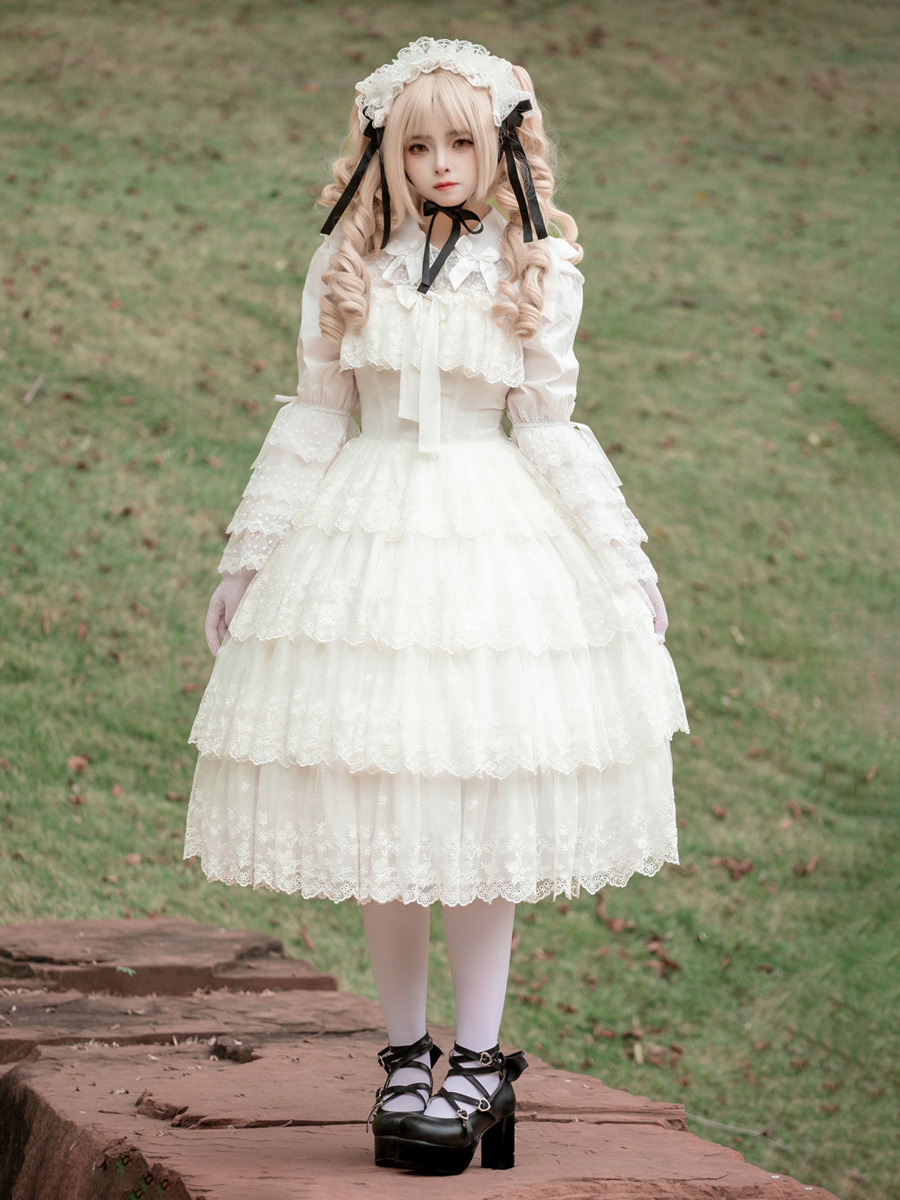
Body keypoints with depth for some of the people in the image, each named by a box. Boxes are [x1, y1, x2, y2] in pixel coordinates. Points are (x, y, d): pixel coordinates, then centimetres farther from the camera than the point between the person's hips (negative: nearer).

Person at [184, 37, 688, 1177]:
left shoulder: (534, 275, 3)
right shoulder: (346, 269, 7)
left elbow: (549, 431, 8)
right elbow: (312, 419, 11)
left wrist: (621, 557, 6)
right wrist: (249, 553, 11)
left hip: (494, 522, -1)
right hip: (366, 529, 2)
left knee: (483, 812, -3)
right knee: (380, 820, 3)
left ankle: (480, 1061, 5)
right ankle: (405, 1054, 14)